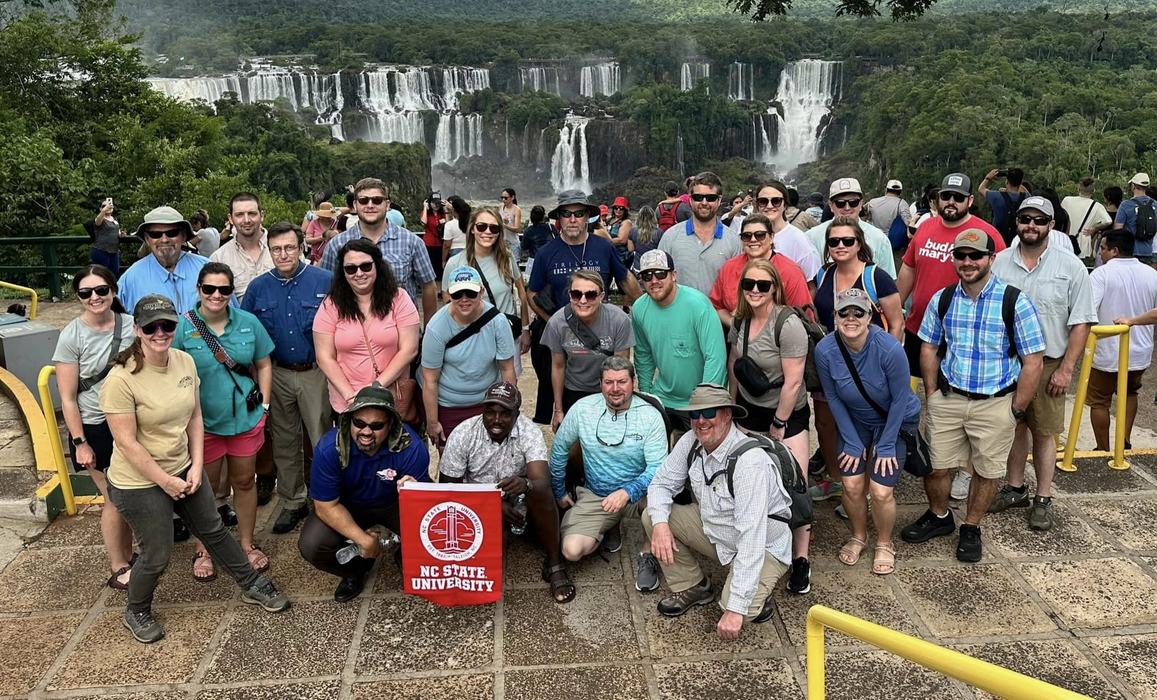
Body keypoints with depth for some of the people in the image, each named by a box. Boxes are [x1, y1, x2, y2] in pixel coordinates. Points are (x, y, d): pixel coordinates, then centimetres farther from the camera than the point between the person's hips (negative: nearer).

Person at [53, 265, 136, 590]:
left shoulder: (130, 325, -5)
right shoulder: (71, 336, -13)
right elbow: (67, 398, -10)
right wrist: (80, 443, -10)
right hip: (96, 429, -3)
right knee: (115, 499, 5)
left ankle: (127, 556, 31)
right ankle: (119, 570, 22)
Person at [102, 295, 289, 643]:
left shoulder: (185, 362, -5)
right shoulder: (121, 379, -24)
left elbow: (195, 418, 2)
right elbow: (126, 442, -21)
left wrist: (196, 467, -5)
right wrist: (165, 481, -16)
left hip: (183, 469, 6)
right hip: (140, 483, -6)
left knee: (214, 530, 19)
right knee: (157, 555, 7)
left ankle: (252, 586, 36)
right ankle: (136, 613, 35)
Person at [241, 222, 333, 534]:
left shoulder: (324, 281, -8)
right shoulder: (258, 287, 3)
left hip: (316, 372, -3)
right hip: (277, 375, 4)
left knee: (322, 441, 3)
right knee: (284, 442, 14)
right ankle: (292, 502, 28)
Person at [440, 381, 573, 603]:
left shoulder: (529, 432, -20)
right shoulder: (462, 434, -18)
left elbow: (543, 482, -33)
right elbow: (449, 487, -12)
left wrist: (525, 485, -58)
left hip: (518, 504, 0)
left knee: (540, 493, -33)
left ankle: (554, 564, -16)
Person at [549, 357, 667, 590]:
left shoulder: (650, 416, -13)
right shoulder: (582, 408, -7)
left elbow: (657, 467, -18)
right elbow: (560, 449, 7)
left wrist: (627, 492, -34)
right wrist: (559, 492, 11)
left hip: (636, 493, -2)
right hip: (594, 496, 2)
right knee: (572, 551, -18)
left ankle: (648, 557, -7)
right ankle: (609, 527, 17)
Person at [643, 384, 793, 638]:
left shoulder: (750, 462, -33)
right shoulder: (691, 443, -11)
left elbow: (751, 540, -36)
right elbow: (661, 483, 0)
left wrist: (736, 609, -38)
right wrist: (660, 523, -24)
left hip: (763, 548, -6)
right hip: (712, 529, 6)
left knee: (738, 613, -29)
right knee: (652, 516, -8)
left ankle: (758, 595, 8)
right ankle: (692, 588, 9)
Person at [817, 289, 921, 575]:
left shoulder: (890, 349, -30)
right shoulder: (825, 350, -22)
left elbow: (900, 399, -18)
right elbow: (833, 398, -9)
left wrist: (886, 446, -13)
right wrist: (852, 442, -7)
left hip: (895, 422, -2)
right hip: (854, 422, 3)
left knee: (881, 491, -8)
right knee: (851, 485, -4)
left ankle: (884, 545, 21)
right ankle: (858, 537, 26)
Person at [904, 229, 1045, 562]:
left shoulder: (1015, 301, -11)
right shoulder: (941, 299, 0)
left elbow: (1032, 362, -8)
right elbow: (929, 348, 11)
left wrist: (1016, 411, -8)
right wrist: (932, 395, 5)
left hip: (995, 403, -2)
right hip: (948, 398, 3)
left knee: (987, 471, 11)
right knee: (935, 466, 8)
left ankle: (971, 528, 33)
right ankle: (939, 517, 36)